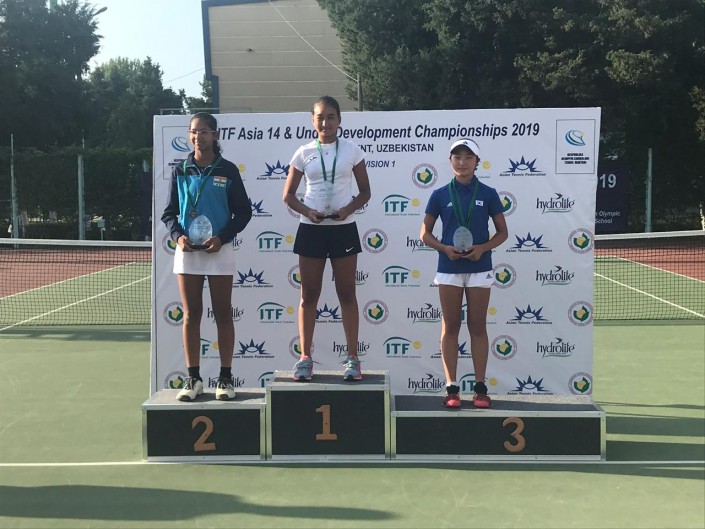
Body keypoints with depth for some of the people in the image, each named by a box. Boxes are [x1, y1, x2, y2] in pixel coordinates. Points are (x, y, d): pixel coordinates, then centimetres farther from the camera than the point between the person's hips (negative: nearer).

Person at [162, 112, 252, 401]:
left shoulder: (227, 170, 0)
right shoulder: (180, 171, 6)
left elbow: (243, 211, 1)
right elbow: (169, 212, 9)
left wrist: (222, 237, -12)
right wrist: (178, 235, -10)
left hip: (218, 251, -2)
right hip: (187, 251, 2)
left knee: (223, 315, 4)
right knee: (191, 315, 5)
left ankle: (225, 377, 12)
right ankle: (193, 378, 13)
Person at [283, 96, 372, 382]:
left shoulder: (351, 150, 2)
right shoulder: (304, 153, 3)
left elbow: (365, 191, 6)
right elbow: (288, 195, 7)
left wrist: (349, 209, -13)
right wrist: (307, 211, -12)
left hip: (343, 228, -1)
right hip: (311, 229, 1)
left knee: (347, 293, 4)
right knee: (309, 294, 5)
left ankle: (353, 358, 10)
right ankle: (305, 358, 13)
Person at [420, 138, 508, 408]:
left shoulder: (488, 194, 1)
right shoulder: (440, 195, 2)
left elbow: (502, 232, 5)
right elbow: (425, 233, 6)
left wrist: (483, 247, -12)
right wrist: (445, 248, -12)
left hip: (479, 268, 0)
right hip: (449, 268, 0)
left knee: (478, 328, 5)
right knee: (450, 328, 4)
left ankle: (480, 388, 13)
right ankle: (452, 388, 11)